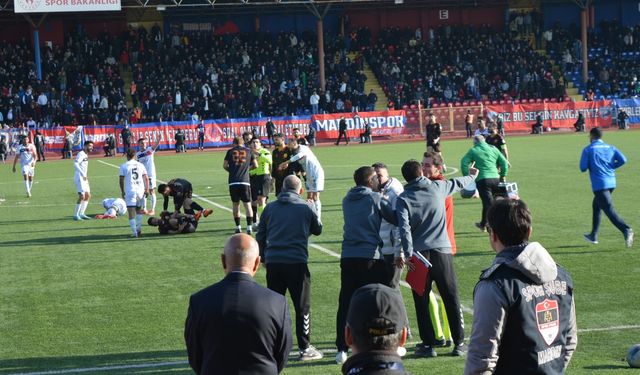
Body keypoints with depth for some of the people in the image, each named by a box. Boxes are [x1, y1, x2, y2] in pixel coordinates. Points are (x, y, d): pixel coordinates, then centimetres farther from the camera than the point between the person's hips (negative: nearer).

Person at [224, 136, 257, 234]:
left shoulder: (230, 152, 7)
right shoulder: (248, 151, 8)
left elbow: (225, 165, 5)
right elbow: (255, 165, 11)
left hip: (233, 182, 0)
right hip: (245, 181, 0)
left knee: (236, 204, 10)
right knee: (247, 204, 3)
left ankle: (238, 227, 13)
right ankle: (249, 227, -4)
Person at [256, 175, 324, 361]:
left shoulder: (270, 208, 8)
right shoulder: (306, 208, 1)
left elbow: (260, 236, 11)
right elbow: (318, 230, 16)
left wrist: (264, 257, 23)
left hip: (273, 262, 3)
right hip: (297, 262, -3)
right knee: (302, 307, 5)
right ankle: (305, 348, 7)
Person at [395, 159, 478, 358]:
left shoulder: (403, 199, -3)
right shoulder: (438, 187, 4)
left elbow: (404, 227, -15)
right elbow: (459, 183, 24)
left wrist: (408, 254, -16)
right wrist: (471, 176, 44)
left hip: (419, 254, -1)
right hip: (442, 251, 2)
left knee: (422, 302, 8)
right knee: (451, 299, 8)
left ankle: (428, 344, 9)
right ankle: (459, 343, 12)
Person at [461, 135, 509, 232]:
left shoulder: (473, 151, 5)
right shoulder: (494, 149, 15)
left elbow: (464, 163, -5)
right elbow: (504, 163, 12)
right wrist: (503, 176, 20)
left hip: (482, 179, -4)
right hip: (495, 178, 4)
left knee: (488, 202, -5)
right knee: (488, 202, 19)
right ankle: (483, 224, 32)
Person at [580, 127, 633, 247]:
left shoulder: (588, 150, -3)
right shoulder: (610, 148, 11)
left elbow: (583, 168, -7)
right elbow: (622, 160, -1)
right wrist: (611, 167, 13)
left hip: (599, 184, -7)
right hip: (611, 182, 7)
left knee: (610, 210, -11)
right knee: (596, 206, 24)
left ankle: (626, 230, -32)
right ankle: (593, 236, 30)